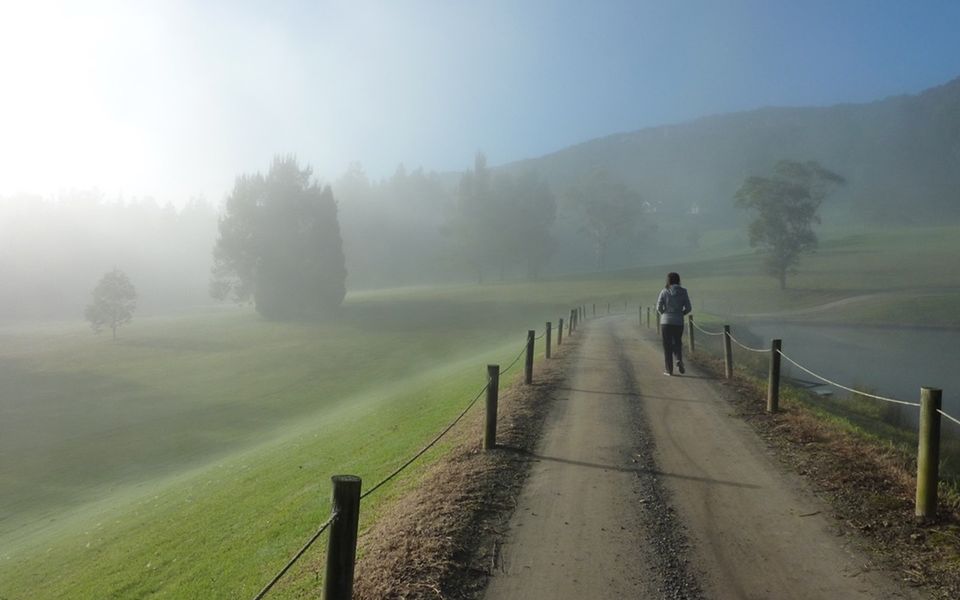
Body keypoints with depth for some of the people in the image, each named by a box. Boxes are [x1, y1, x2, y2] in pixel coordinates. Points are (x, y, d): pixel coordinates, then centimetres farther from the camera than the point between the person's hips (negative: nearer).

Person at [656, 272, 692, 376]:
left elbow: (659, 307, -7)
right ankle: (679, 360, -7)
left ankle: (669, 369, 7)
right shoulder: (683, 291, 0)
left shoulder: (664, 291, -5)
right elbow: (688, 308, 0)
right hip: (679, 322, 2)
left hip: (665, 321, -2)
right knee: (678, 343, 19)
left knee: (667, 346, 7)